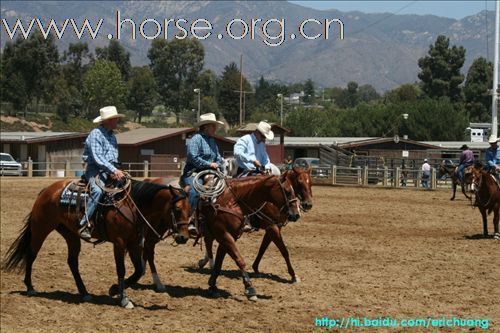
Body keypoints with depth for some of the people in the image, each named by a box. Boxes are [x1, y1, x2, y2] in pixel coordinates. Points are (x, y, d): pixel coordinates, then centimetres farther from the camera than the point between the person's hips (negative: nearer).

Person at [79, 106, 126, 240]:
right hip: (95, 170, -8)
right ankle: (84, 225, -33)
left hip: (110, 171, 8)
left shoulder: (112, 136, 19)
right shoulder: (95, 134, -8)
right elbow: (97, 157, -17)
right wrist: (114, 170, -25)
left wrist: (115, 171, 1)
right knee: (97, 191, -34)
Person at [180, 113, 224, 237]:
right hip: (193, 173, -9)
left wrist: (217, 164, 2)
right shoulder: (196, 139, -8)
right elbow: (193, 157, -20)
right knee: (194, 191, -32)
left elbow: (218, 158, 25)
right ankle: (190, 220, -35)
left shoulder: (212, 140, 20)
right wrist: (209, 164, -17)